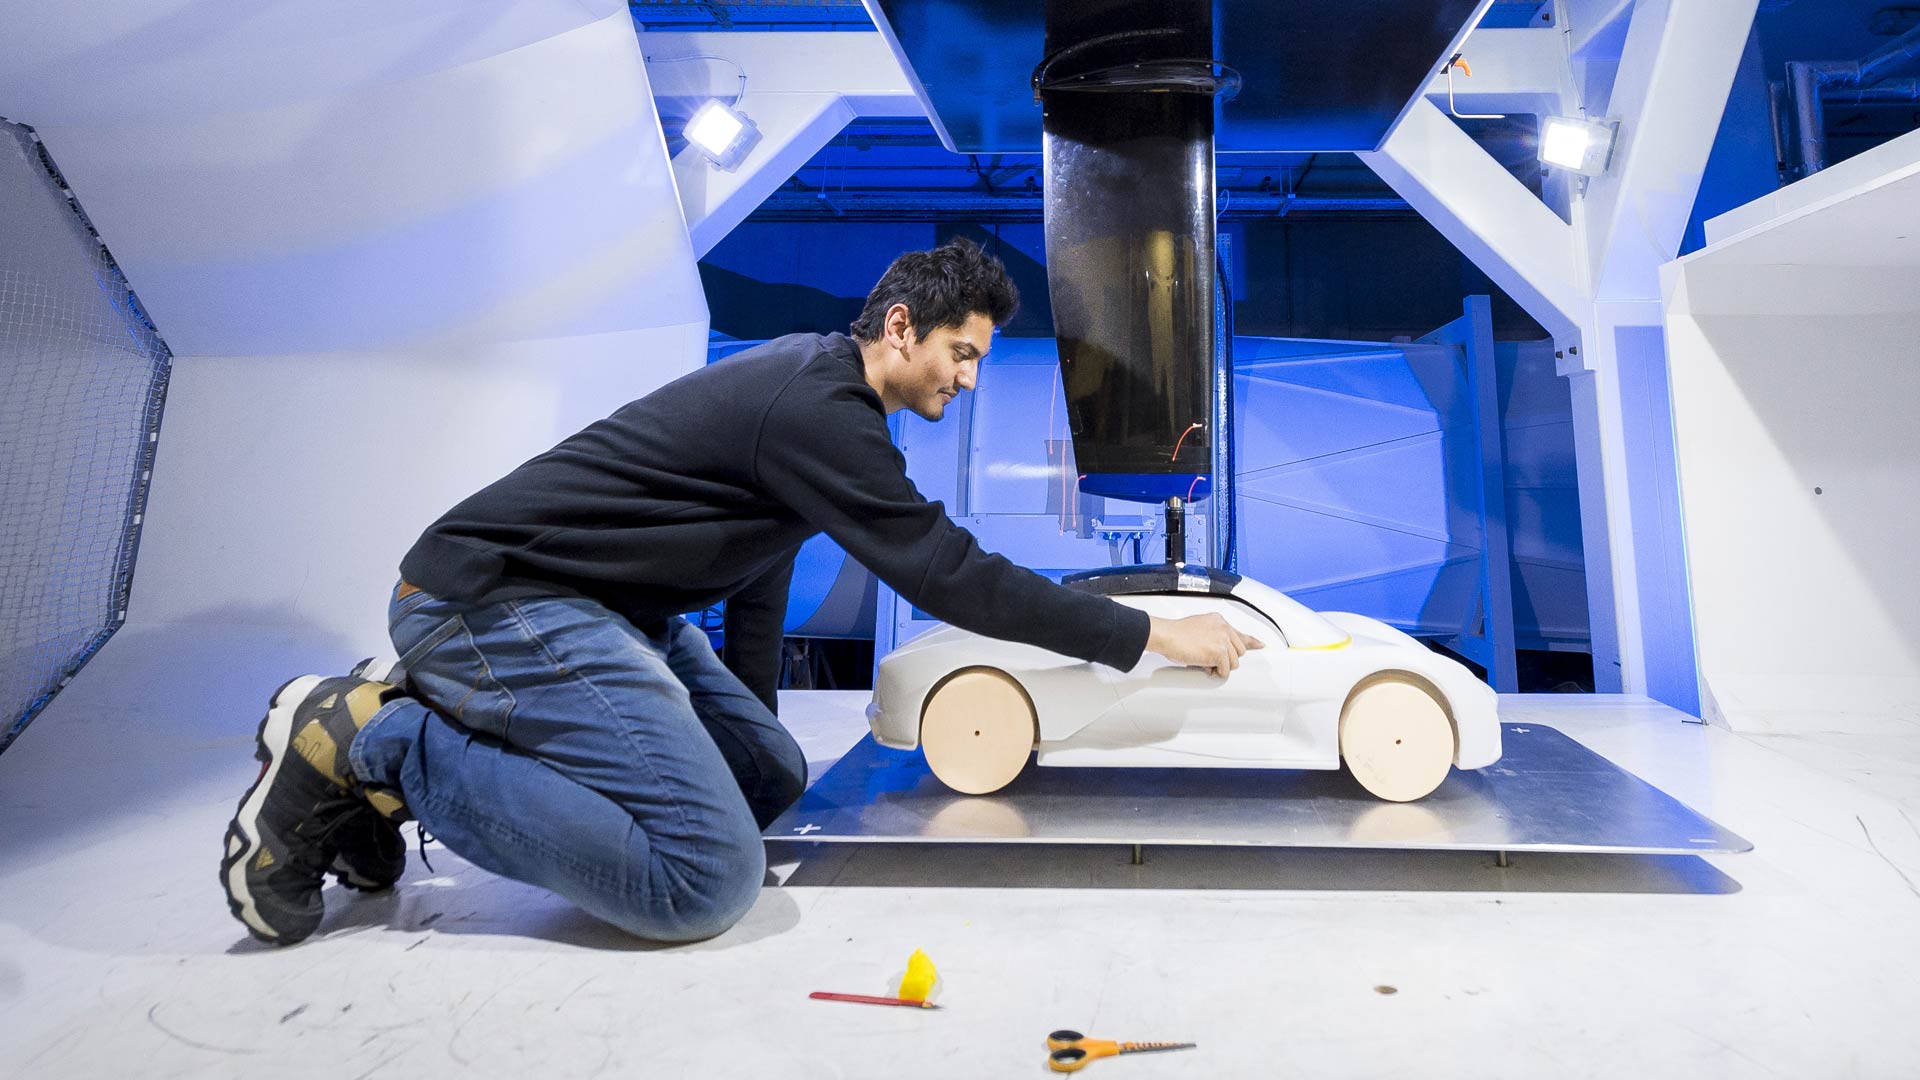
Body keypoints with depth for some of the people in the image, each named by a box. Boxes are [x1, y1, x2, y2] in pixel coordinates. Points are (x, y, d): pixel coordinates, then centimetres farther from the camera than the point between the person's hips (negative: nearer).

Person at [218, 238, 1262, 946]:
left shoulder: (807, 380, 14)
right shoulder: (818, 407, -18)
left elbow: (760, 566, 20)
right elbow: (953, 578, -19)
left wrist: (747, 719, 24)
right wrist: (1151, 634, -11)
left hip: (605, 611, 11)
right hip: (498, 601, -11)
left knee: (772, 778, 6)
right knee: (706, 875, -21)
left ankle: (424, 711, 10)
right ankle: (369, 738, -7)